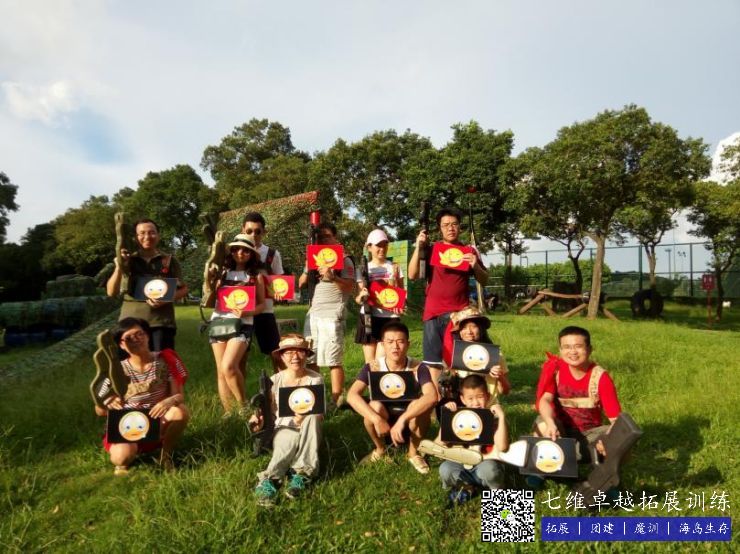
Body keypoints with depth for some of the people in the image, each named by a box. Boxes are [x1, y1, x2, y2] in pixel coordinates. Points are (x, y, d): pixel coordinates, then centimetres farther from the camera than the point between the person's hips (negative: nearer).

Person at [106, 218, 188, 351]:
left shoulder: (169, 260, 6)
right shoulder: (128, 260, 9)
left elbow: (183, 289, 8)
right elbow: (111, 292, 5)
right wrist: (119, 268, -11)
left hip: (161, 322, -1)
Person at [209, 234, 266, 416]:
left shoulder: (256, 276, 5)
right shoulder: (223, 273, 10)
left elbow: (262, 304, 2)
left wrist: (247, 312, -15)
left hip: (242, 325, -3)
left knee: (228, 367, -20)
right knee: (221, 371, 4)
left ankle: (243, 406, -2)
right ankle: (228, 412, 14)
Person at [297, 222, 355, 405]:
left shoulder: (344, 259, 1)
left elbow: (350, 287, -9)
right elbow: (301, 284, 17)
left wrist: (332, 277, -23)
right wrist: (307, 269, -1)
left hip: (332, 316, -6)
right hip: (313, 314, 6)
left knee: (334, 361, -7)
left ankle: (336, 400, -1)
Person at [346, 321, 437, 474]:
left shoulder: (418, 369, -19)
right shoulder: (372, 368, -17)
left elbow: (432, 397, -36)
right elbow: (352, 396, -29)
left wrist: (402, 420, -46)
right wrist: (377, 419, -41)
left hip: (410, 422, 0)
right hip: (383, 422, 1)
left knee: (418, 405, -32)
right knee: (375, 406, -32)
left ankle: (414, 453, -3)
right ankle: (380, 451, -1)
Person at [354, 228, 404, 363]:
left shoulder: (394, 267, 4)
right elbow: (359, 297, 3)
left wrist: (394, 281, -16)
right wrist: (361, 297, -20)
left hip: (389, 318, -1)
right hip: (368, 318, 1)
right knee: (370, 363, 6)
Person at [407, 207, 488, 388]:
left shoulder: (469, 251, 9)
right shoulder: (431, 250, 6)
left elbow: (484, 281, 12)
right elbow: (412, 275, -3)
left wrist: (475, 266, -8)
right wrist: (418, 247, -10)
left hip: (460, 313, 0)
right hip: (434, 312, 0)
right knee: (434, 360, 2)